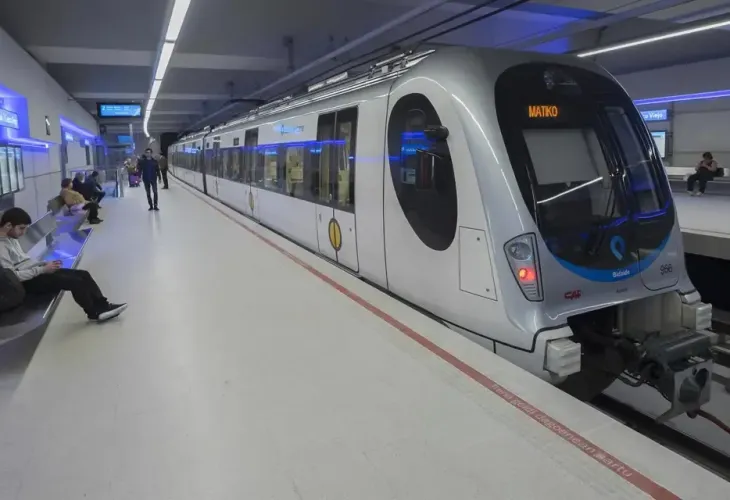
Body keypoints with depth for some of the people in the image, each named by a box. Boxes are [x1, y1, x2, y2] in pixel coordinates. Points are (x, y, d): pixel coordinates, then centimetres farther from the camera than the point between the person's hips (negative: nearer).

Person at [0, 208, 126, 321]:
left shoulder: (11, 239, 12)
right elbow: (11, 276, -24)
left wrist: (45, 264, 3)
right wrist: (42, 269, -19)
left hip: (34, 273, 10)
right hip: (28, 282, -10)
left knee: (83, 274, -1)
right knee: (75, 281, -19)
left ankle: (102, 305, 2)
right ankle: (94, 312, -1)